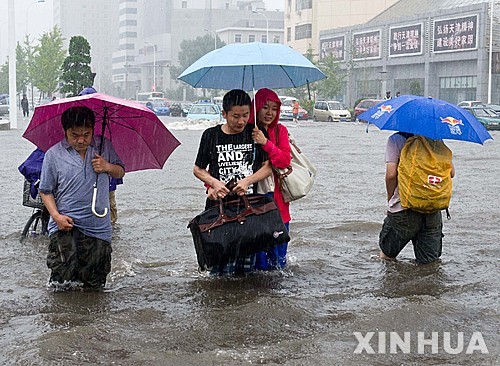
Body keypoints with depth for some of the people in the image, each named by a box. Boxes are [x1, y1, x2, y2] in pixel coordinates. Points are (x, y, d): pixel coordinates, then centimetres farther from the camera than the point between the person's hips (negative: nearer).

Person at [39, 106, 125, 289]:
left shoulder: (104, 146, 5)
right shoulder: (53, 154, -2)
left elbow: (120, 172, 16)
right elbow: (46, 191, 2)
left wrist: (108, 167, -7)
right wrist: (56, 216, -13)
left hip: (98, 227, 2)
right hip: (65, 226, -2)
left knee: (95, 284, 5)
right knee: (61, 282, -11)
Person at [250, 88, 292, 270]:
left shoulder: (280, 131, 6)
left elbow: (285, 161, -8)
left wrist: (266, 143, -22)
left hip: (277, 200, 3)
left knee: (279, 262, 9)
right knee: (260, 265, -3)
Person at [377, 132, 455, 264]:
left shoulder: (396, 139, -3)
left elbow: (391, 175, -11)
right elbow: (451, 172, 5)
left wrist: (390, 200, 4)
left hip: (403, 206, -3)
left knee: (387, 255, 14)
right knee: (430, 262, 7)